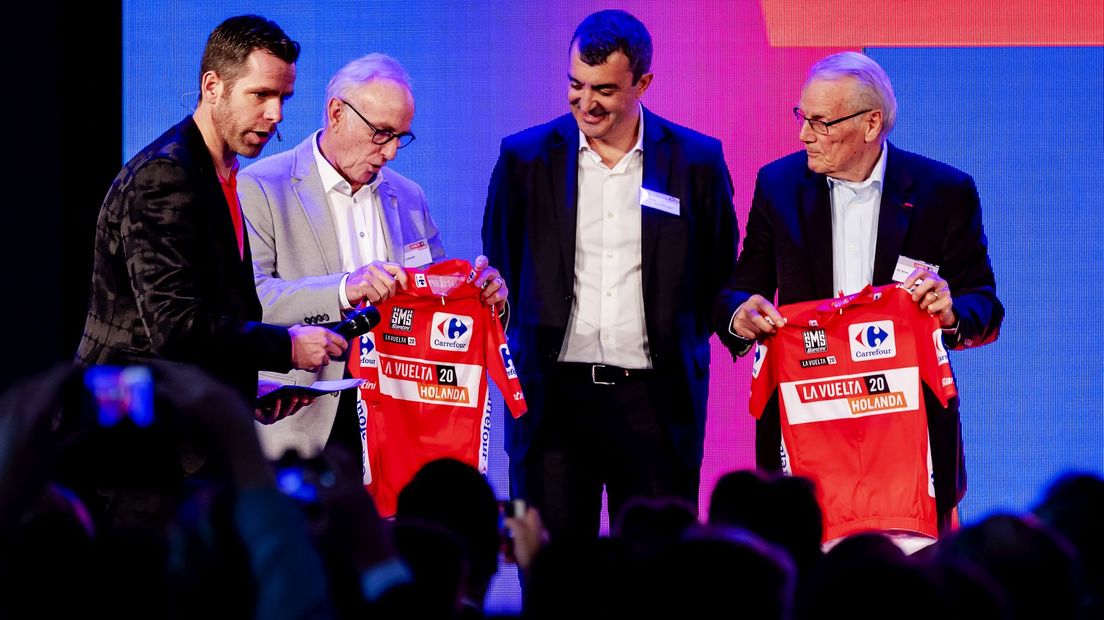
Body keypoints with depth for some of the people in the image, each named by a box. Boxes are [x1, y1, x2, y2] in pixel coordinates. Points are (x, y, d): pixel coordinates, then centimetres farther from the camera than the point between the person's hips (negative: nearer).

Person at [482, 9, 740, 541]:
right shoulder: (525, 158, 5)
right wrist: (515, 355, 6)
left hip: (655, 400, -1)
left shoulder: (697, 160, 2)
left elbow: (719, 278, 12)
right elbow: (499, 270, 14)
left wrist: (681, 348, 5)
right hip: (554, 395, 1)